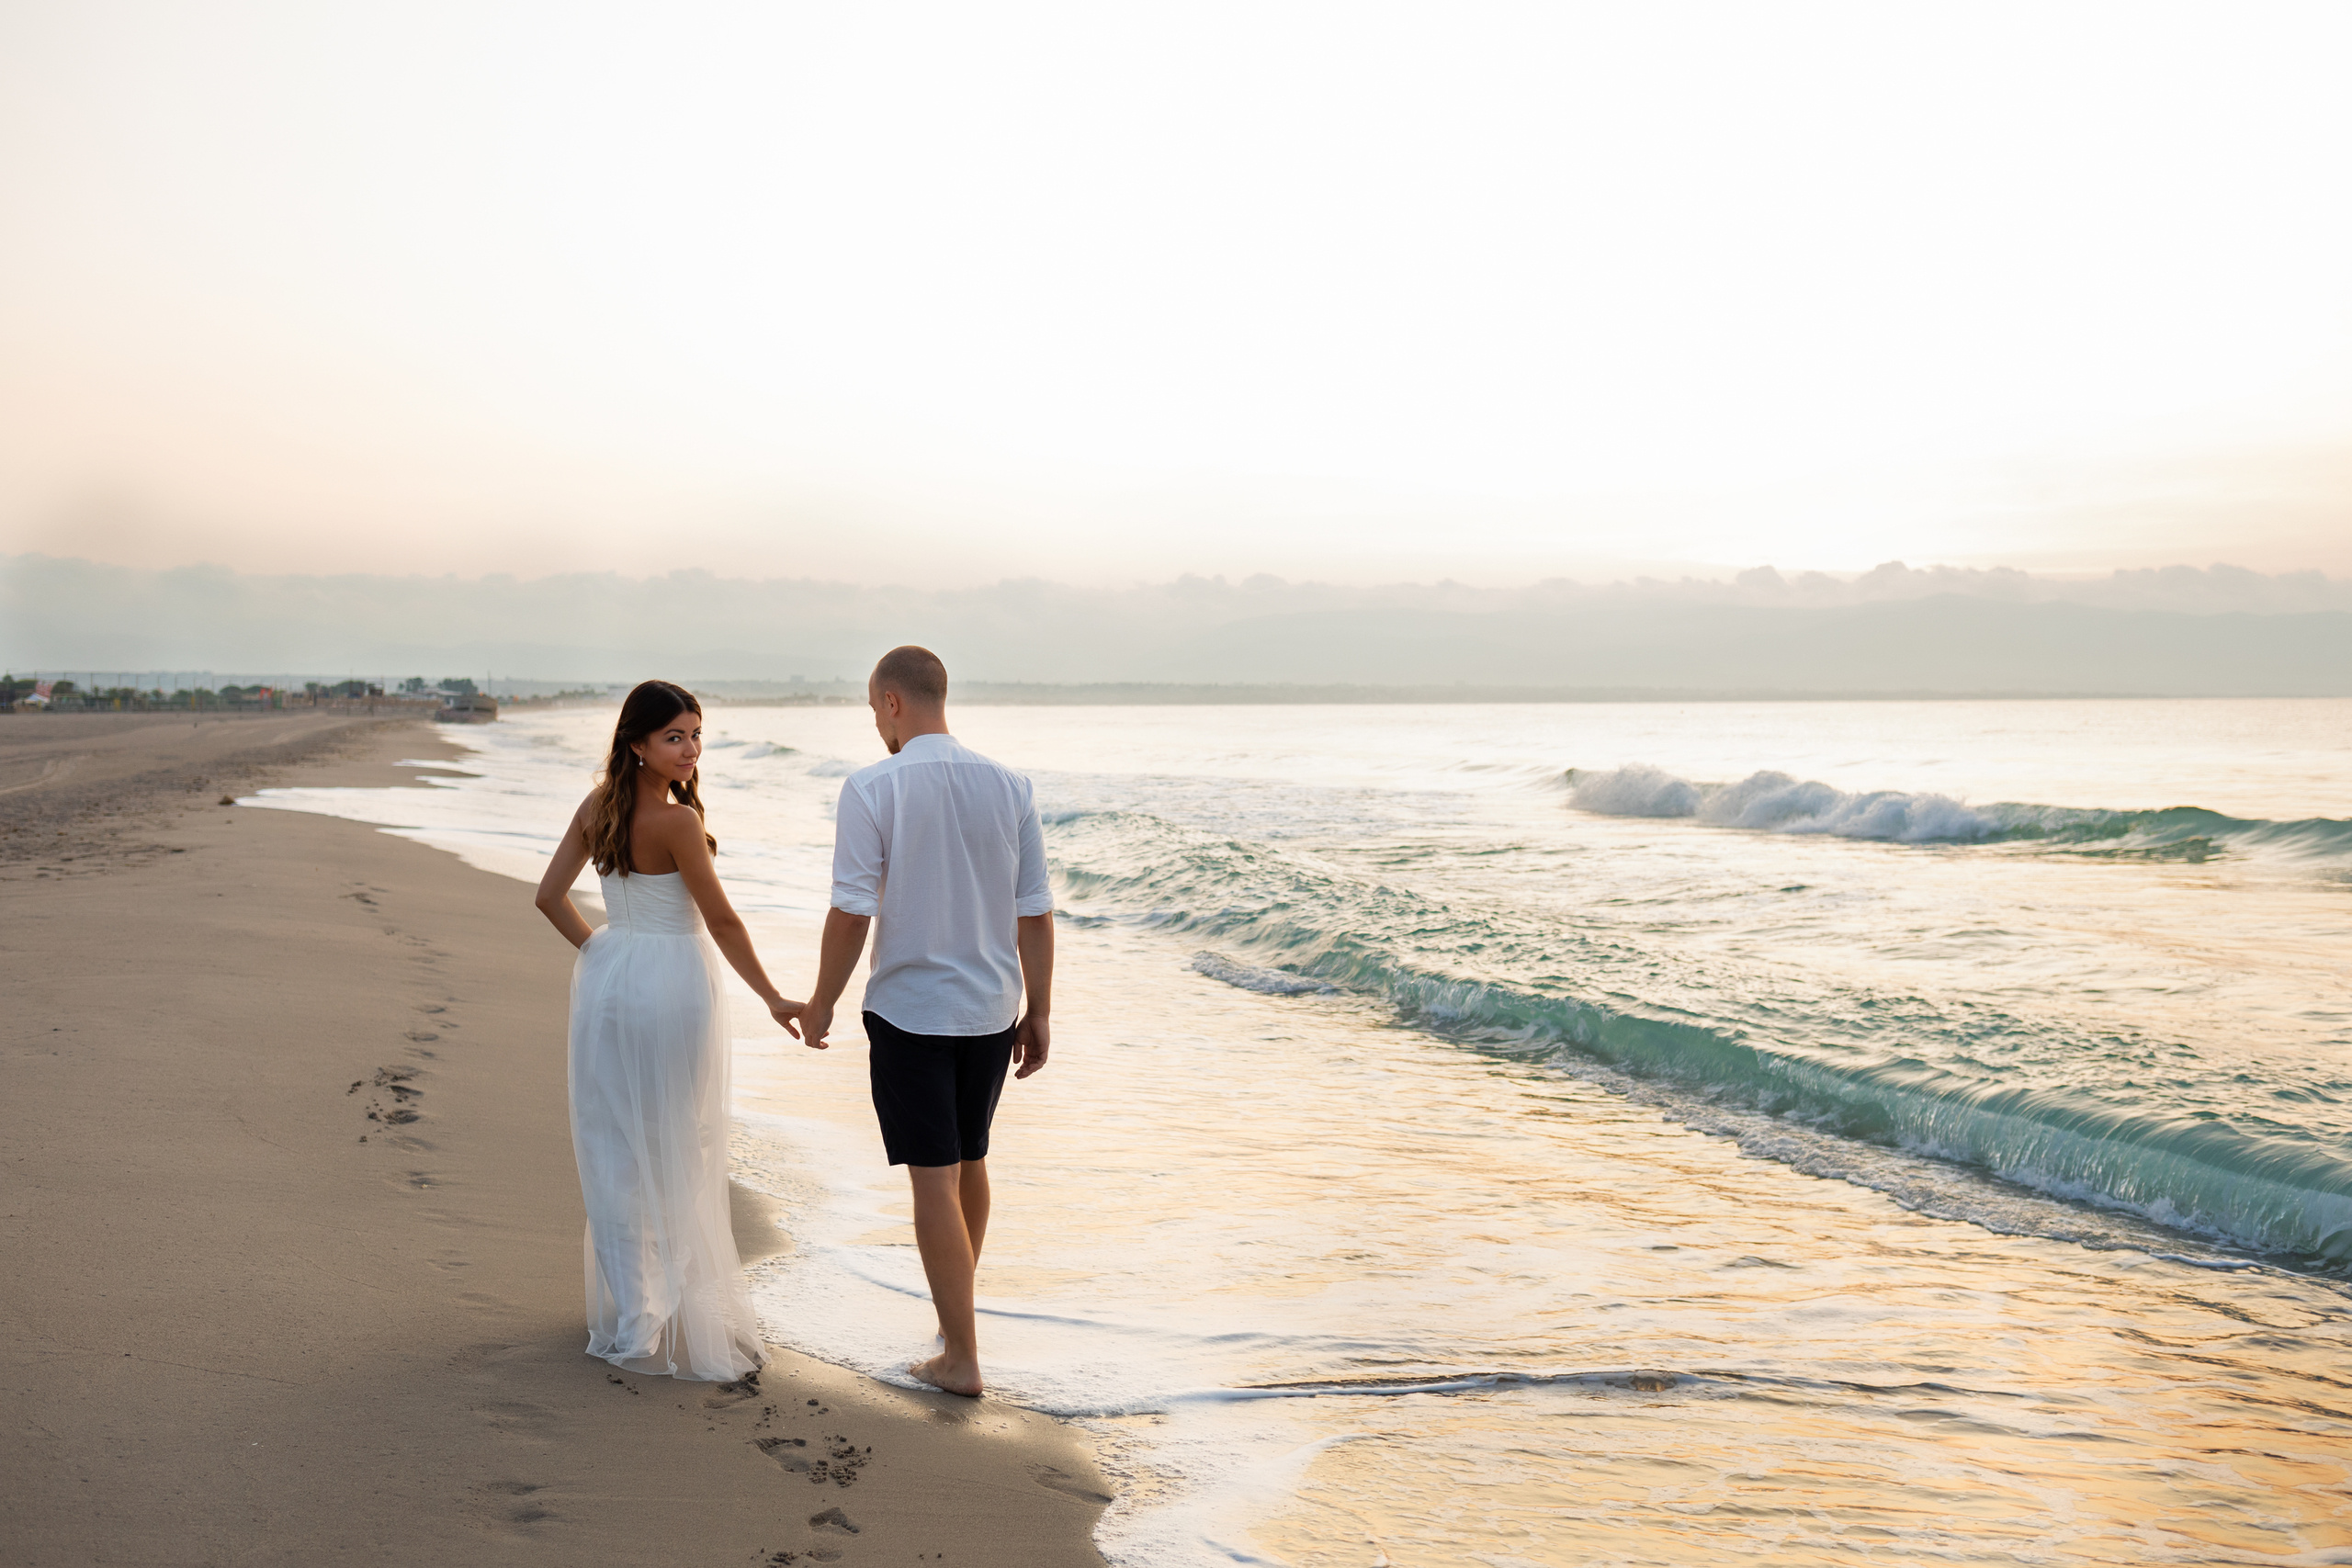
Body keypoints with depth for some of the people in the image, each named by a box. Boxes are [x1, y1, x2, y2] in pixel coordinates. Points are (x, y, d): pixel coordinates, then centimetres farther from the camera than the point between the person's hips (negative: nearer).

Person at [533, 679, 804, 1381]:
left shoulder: (596, 807, 1)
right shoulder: (678, 822, -18)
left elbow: (550, 896, 4)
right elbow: (723, 922, -14)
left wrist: (596, 948, 11)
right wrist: (774, 999, -7)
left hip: (607, 977, 6)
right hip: (674, 985, -6)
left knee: (614, 1148, 12)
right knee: (674, 1155, 6)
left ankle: (627, 1312, 20)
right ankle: (679, 1311, 16)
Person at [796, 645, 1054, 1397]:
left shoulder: (872, 789, -13)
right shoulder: (1008, 786, 0)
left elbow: (851, 913, -14)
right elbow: (1035, 912, 2)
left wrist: (822, 1002, 0)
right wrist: (1038, 1011, 11)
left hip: (909, 1010, -5)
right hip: (992, 1010, 5)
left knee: (935, 1179, 1)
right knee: (969, 1161, 21)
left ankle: (960, 1356, 5)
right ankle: (955, 1306, 41)